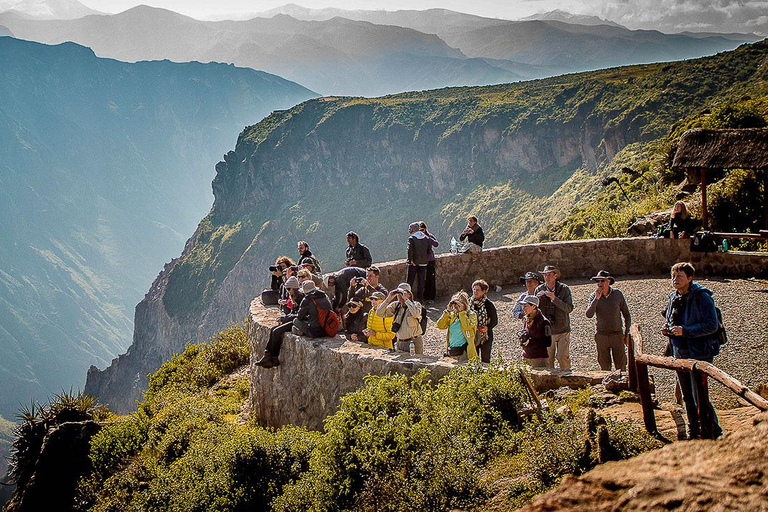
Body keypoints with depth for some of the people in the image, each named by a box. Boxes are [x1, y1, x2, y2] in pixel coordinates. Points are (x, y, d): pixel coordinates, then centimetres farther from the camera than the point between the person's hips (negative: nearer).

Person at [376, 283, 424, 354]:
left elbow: (416, 314, -29)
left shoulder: (416, 305, -5)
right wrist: (388, 299, -11)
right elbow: (379, 313, -3)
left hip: (414, 342, -4)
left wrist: (406, 299, -25)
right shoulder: (396, 305, 5)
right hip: (400, 343, 4)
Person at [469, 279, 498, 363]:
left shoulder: (488, 304, -10)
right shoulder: (469, 302, 2)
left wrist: (488, 327, -23)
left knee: (485, 360, 3)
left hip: (486, 336, -3)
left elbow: (495, 320, -5)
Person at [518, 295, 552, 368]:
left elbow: (548, 343, -15)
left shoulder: (543, 322, -14)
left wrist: (530, 341, -19)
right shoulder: (525, 319, 8)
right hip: (526, 358, 7)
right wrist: (522, 337, 1)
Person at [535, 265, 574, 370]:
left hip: (562, 331, -2)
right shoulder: (539, 290, 2)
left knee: (562, 357, -6)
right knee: (548, 359, 4)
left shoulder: (564, 289, -5)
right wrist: (537, 299, -16)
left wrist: (554, 298, -24)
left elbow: (569, 308, -15)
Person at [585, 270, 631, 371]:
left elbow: (626, 314, 9)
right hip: (601, 335, 0)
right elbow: (589, 315, -15)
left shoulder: (617, 294, 0)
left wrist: (627, 332, 2)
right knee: (604, 366, 5)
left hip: (617, 334, 0)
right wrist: (597, 299, -22)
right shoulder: (594, 296, -1)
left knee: (621, 365, -1)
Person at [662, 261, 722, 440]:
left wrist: (685, 331, -25)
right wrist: (667, 328, 2)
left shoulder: (702, 297, -15)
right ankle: (693, 433, 29)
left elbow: (711, 325, -20)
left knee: (700, 397, -8)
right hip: (681, 354, 8)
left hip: (699, 354, -8)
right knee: (688, 398, 17)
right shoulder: (674, 298, 9)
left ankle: (711, 435, 4)